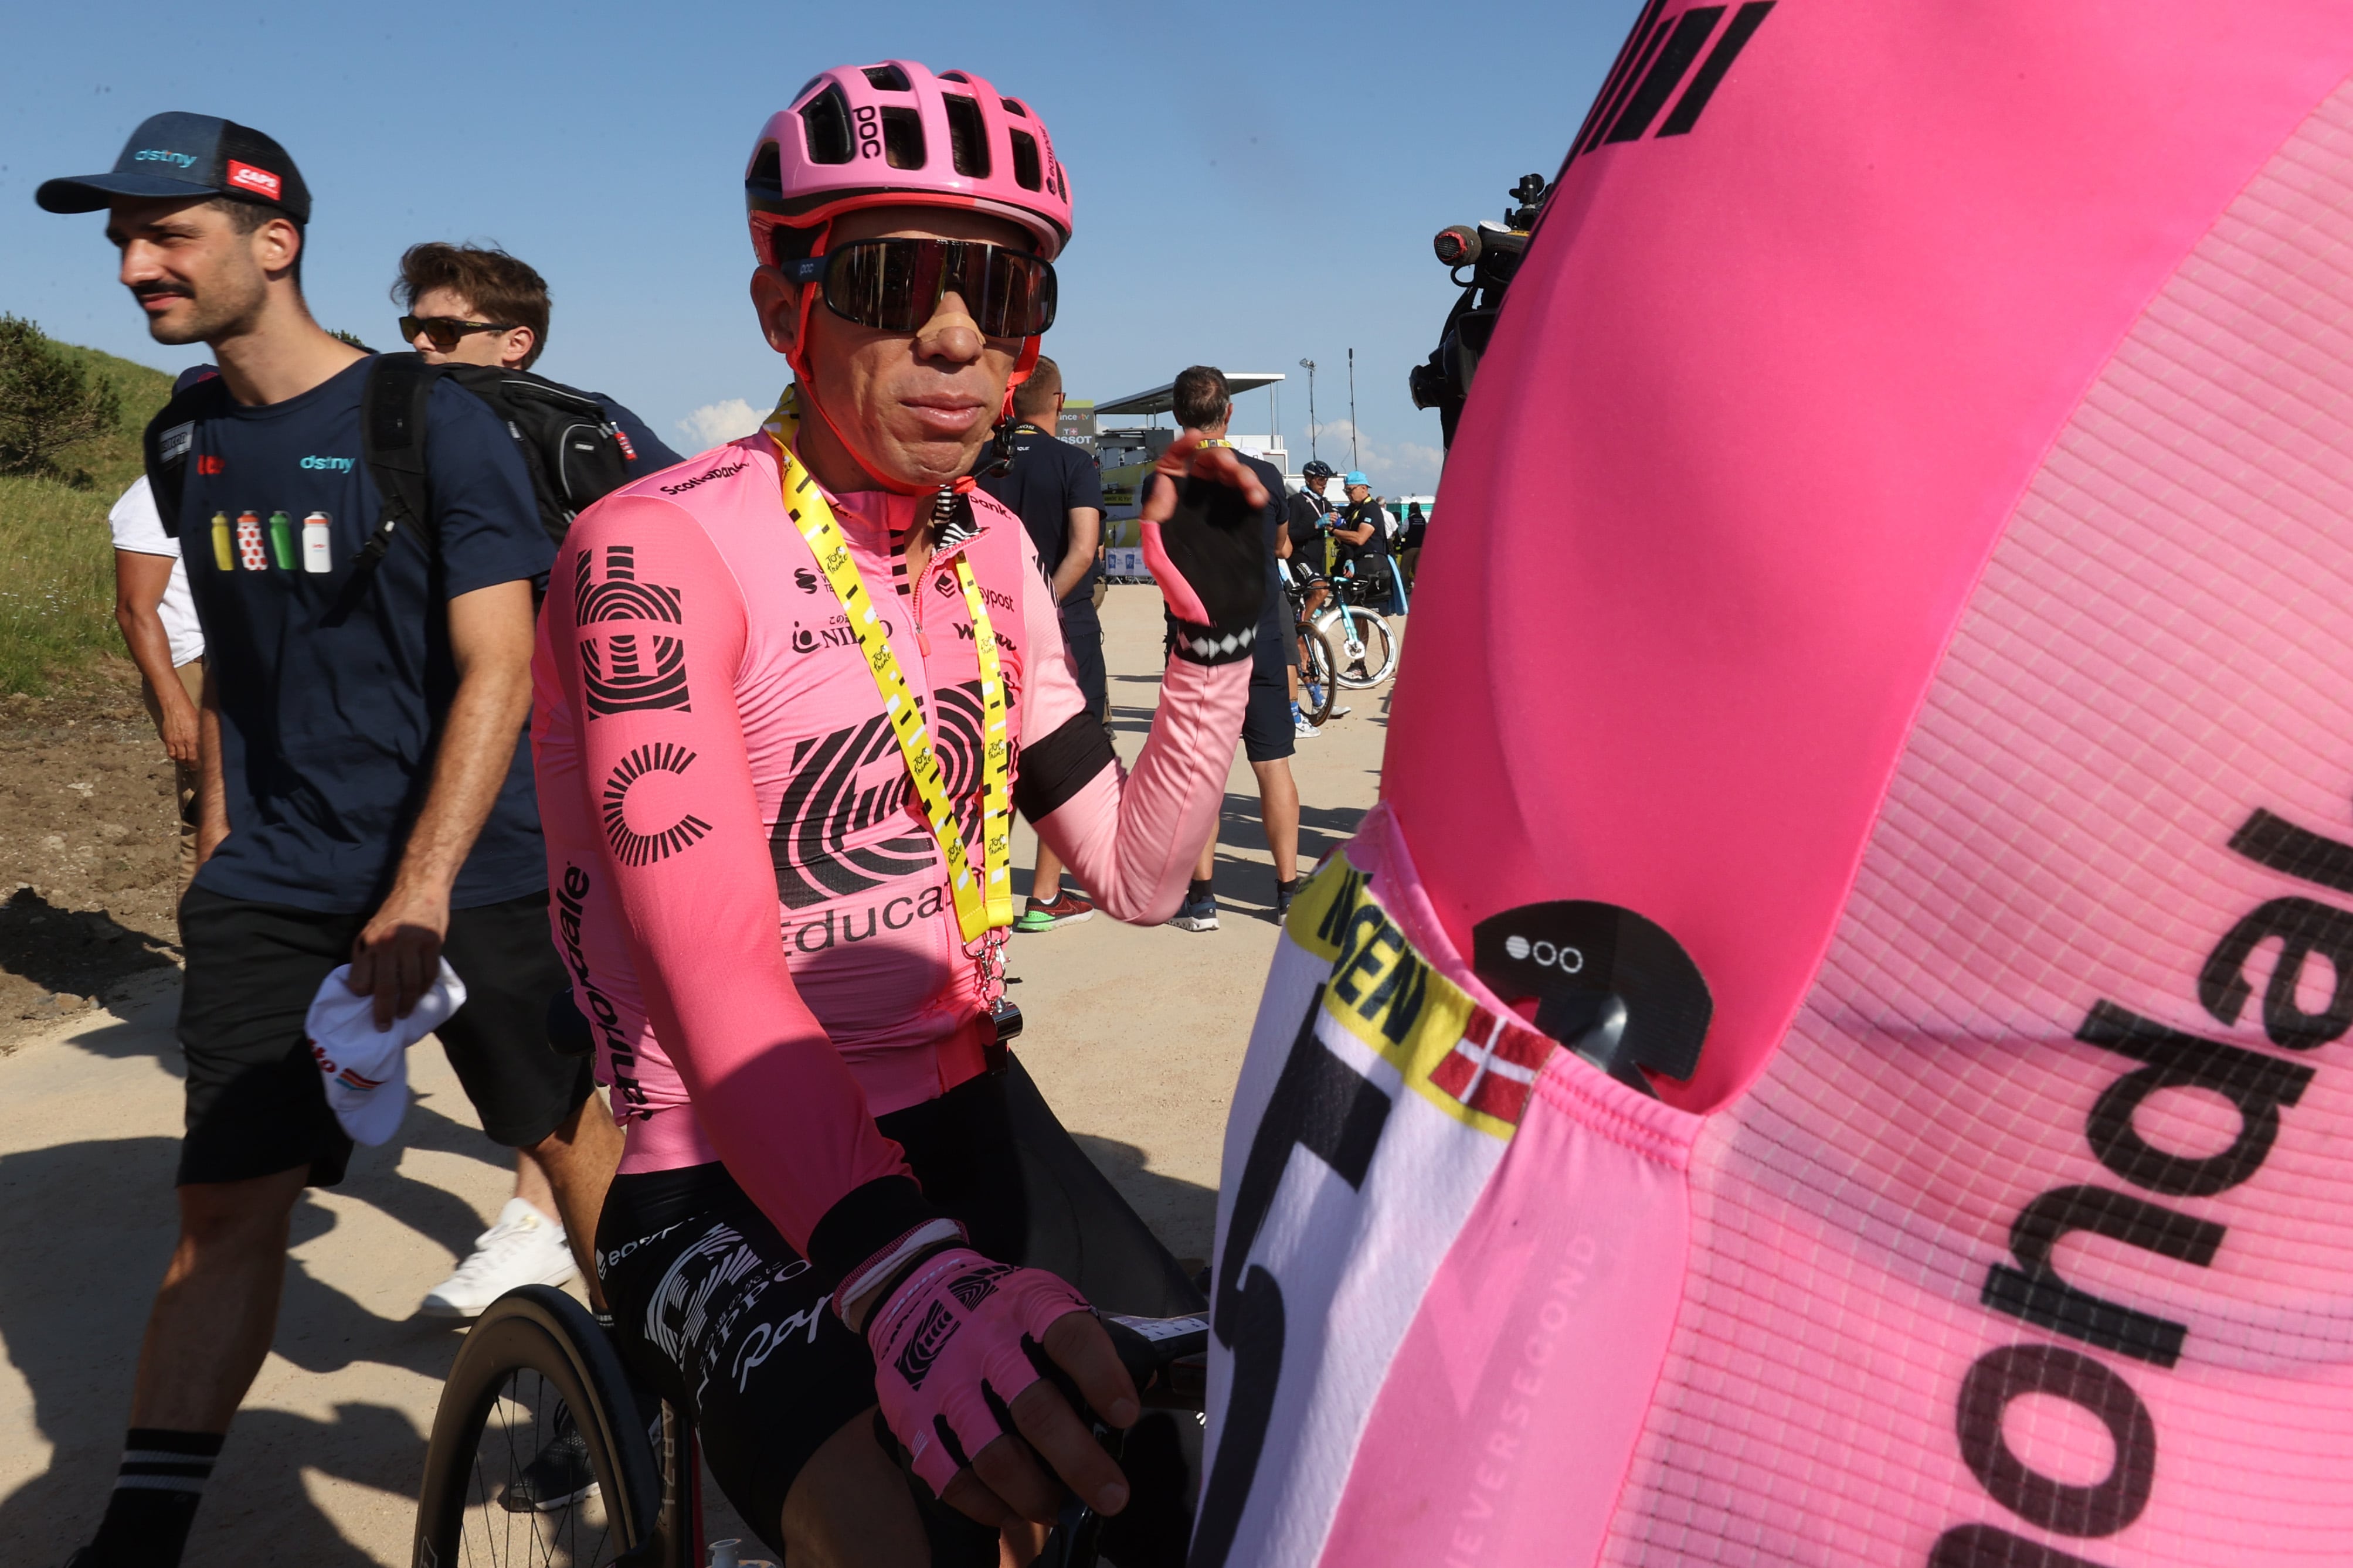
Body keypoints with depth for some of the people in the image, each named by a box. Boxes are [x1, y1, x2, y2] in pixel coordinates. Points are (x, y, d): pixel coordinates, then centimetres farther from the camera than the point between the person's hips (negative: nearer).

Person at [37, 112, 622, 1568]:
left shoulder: (434, 423, -11)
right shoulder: (188, 438, 8)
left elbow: (499, 667, -16)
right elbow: (228, 657, 18)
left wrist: (421, 893, -22)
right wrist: (220, 836, 14)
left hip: (473, 873, -4)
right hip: (274, 886, 4)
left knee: (573, 1128, 10)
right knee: (230, 1204, 1)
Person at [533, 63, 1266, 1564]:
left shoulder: (993, 552, 5)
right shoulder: (658, 552, -17)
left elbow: (1137, 876, 4)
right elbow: (720, 989, -28)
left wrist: (1219, 629, -8)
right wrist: (910, 1273, -42)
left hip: (967, 1121, 7)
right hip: (739, 1184, -6)